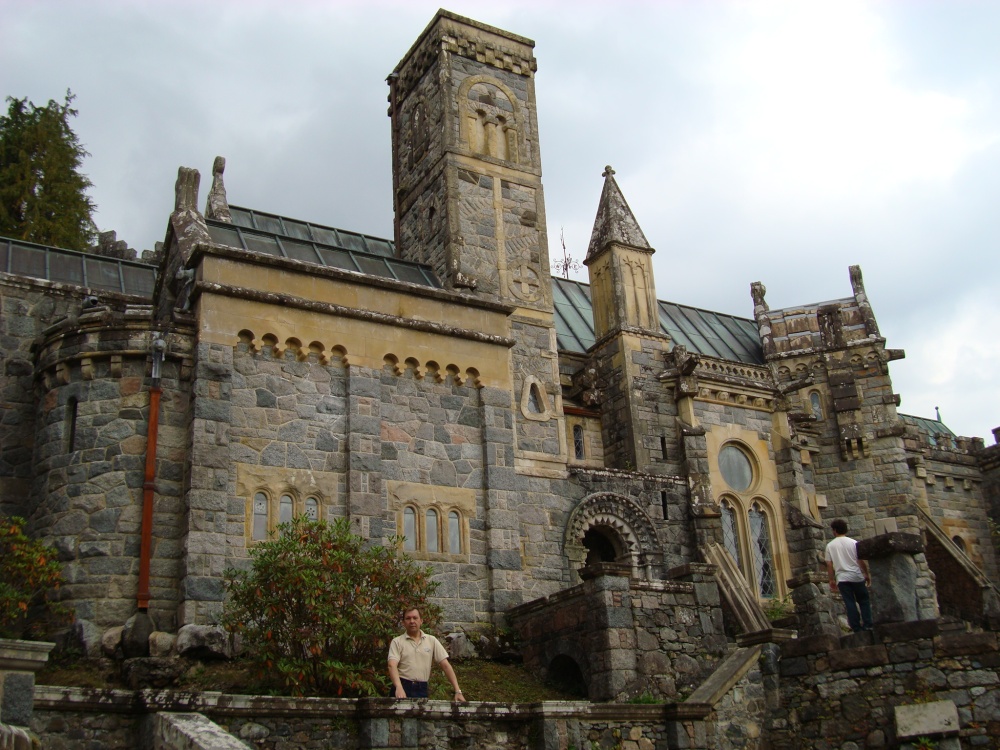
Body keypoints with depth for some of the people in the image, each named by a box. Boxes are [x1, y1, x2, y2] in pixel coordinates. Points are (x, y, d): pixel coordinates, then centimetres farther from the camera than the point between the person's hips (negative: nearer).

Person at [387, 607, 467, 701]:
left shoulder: (432, 640, 7)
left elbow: (445, 665, 4)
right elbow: (392, 666, -13)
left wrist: (458, 691, -5)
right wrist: (399, 688, -31)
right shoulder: (397, 642, 1)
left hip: (422, 689, 2)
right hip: (402, 687, -2)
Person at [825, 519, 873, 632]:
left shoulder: (830, 546, 1)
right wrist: (867, 574, 8)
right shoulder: (853, 543, -2)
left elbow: (829, 565, 1)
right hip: (856, 576, -1)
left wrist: (832, 580, 9)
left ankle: (856, 627, 2)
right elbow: (861, 561, -4)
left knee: (849, 603, 4)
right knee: (864, 601, 12)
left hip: (842, 578, 1)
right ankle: (867, 624, 6)